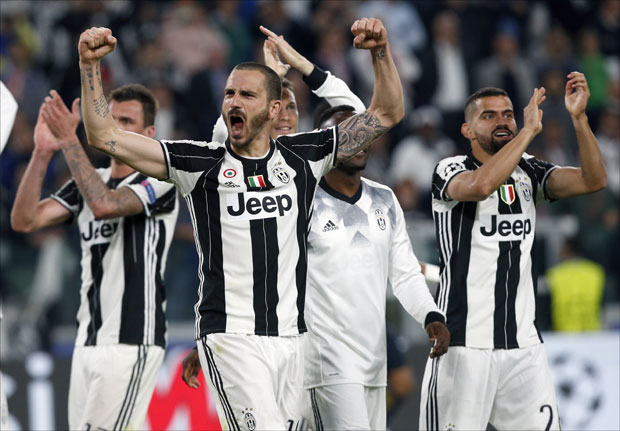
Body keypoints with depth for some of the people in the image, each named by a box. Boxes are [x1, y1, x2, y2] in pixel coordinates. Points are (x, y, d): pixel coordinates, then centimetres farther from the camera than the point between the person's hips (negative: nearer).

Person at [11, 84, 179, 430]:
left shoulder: (160, 181, -5)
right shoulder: (88, 182, 16)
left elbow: (103, 205, -24)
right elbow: (24, 220, 4)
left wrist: (69, 139, -20)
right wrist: (43, 151, -7)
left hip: (132, 342, -7)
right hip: (88, 342, 7)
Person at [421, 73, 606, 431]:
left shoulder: (528, 171, 12)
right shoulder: (451, 171, -3)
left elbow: (593, 181, -1)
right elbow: (481, 185, -26)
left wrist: (579, 117, -12)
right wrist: (530, 130, -20)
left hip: (523, 344, 5)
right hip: (464, 344, -5)